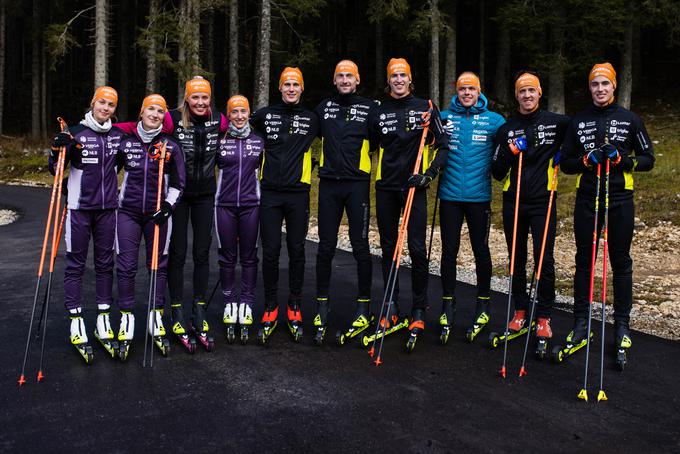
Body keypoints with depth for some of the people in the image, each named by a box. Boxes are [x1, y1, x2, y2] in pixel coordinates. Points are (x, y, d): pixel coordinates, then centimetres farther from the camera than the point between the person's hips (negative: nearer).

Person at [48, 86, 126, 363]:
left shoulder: (118, 135, 7)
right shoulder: (76, 133, -4)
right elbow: (55, 169, 0)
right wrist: (57, 149, -21)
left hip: (107, 208, 4)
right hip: (79, 207, -3)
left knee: (105, 263, 8)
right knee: (75, 264, 1)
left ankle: (103, 321, 16)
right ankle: (76, 323, 6)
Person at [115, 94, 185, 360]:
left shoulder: (170, 145, 3)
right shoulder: (125, 141, 4)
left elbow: (177, 182, 5)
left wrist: (168, 204, -8)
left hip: (157, 214, 0)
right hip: (128, 212, 0)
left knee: (158, 265, 6)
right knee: (126, 266, -3)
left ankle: (156, 320, 16)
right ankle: (127, 321, 6)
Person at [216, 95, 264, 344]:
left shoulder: (259, 141, 6)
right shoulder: (219, 141, 3)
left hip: (250, 205, 0)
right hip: (225, 205, 0)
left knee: (249, 256, 3)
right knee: (227, 256, 4)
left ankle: (246, 306, 9)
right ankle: (229, 305, 13)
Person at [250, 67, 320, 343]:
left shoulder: (311, 119, 7)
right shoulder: (264, 115, 7)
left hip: (298, 193, 0)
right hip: (270, 193, 0)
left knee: (296, 250, 4)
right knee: (270, 251, 0)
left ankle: (294, 306, 16)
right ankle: (270, 307, 12)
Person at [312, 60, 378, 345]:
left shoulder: (370, 108, 2)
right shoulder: (323, 107, 10)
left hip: (357, 184, -2)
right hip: (328, 184, 2)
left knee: (360, 246, 0)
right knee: (326, 246, 4)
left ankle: (363, 306, 11)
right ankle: (322, 305, 14)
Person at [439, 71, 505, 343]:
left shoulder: (493, 120, 3)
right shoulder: (444, 117, 6)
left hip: (479, 196, -1)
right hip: (450, 195, 1)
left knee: (481, 250, 8)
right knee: (449, 251, 5)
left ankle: (483, 304, 23)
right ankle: (448, 305, 17)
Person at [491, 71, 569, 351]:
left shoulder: (555, 122, 1)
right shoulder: (506, 129, 8)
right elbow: (497, 173, 7)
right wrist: (510, 153, -11)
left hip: (542, 202, -3)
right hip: (513, 203, 3)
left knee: (544, 259, -4)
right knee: (516, 259, 9)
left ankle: (543, 317, 8)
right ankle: (520, 312, 22)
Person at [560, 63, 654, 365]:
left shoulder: (630, 120, 5)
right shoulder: (578, 122, 10)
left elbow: (648, 159, 4)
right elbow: (566, 163, 10)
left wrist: (620, 158, -13)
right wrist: (587, 159, -10)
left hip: (620, 200, -1)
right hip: (587, 199, 2)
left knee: (621, 261, 4)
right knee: (584, 260, 5)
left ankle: (622, 324, 13)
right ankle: (580, 322, 14)